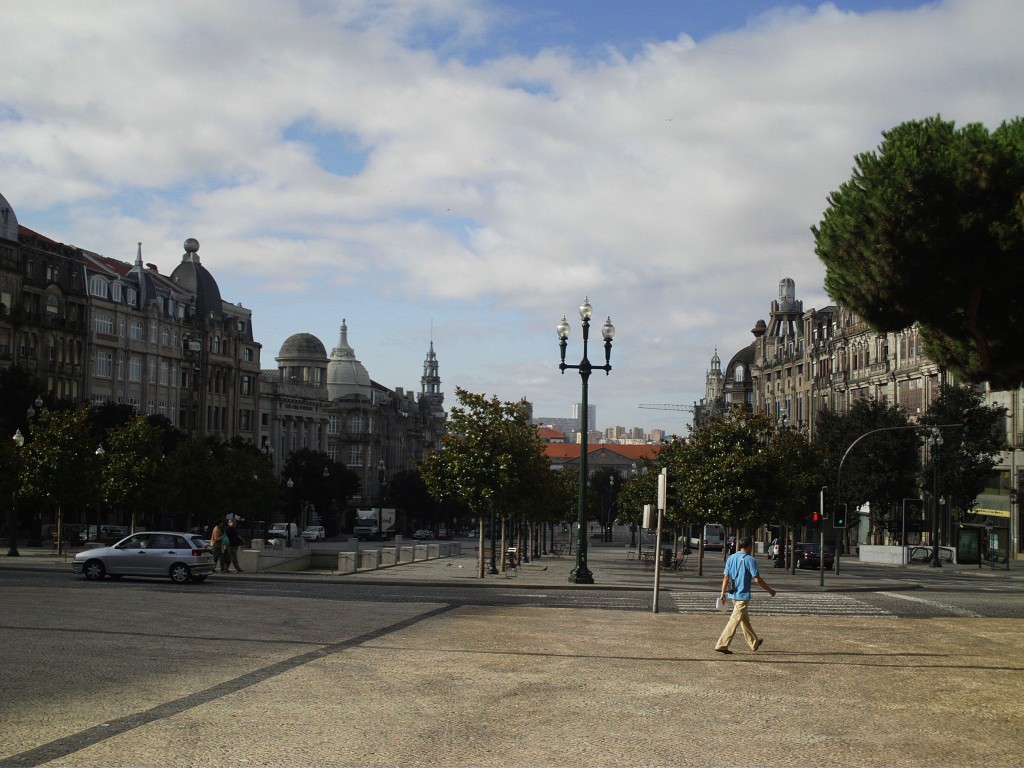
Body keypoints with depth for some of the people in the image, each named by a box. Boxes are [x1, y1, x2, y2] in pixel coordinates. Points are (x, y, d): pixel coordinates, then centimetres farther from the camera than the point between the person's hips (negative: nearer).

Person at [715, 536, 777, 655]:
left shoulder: (731, 558, 6)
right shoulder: (750, 560, -13)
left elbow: (726, 576, 6)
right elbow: (757, 579, -14)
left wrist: (723, 592, 10)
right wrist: (770, 590, -3)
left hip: (733, 594, 8)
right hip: (743, 595, -8)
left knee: (744, 619, 19)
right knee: (735, 620, -5)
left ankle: (754, 642, 33)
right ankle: (722, 645, -9)